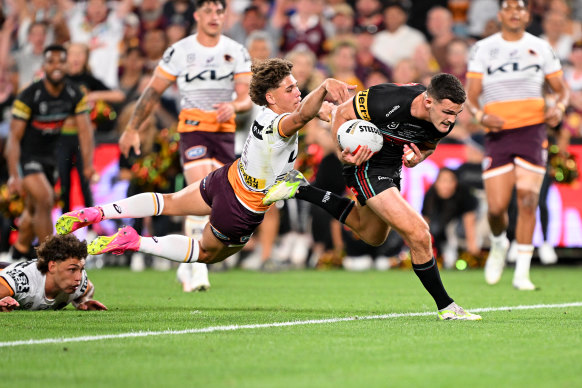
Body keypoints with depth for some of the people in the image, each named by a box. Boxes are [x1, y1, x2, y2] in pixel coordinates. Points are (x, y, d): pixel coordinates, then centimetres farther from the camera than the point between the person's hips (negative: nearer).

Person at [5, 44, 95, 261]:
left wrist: (88, 164, -17)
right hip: (26, 156, -6)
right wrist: (14, 175, -24)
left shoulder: (75, 95, -6)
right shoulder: (29, 96, -21)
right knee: (45, 199, -22)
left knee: (34, 209, 14)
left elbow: (84, 130, -5)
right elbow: (14, 137, -19)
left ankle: (18, 255, 32)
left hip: (49, 156, 6)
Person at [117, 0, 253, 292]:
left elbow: (247, 97, 0)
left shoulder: (237, 52, 5)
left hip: (225, 131, 3)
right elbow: (153, 91, 7)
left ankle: (188, 265, 21)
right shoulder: (179, 51, -1)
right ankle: (198, 269, -22)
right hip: (192, 128, -3)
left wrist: (234, 106, -24)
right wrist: (132, 129, 8)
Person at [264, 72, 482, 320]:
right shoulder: (388, 101, -34)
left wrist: (420, 157, -15)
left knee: (371, 235, 32)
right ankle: (446, 307, -3)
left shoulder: (445, 120, -16)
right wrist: (344, 153, -28)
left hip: (391, 169, 8)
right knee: (418, 236, -18)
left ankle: (301, 189, 39)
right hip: (366, 167, -8)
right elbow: (343, 112, -17)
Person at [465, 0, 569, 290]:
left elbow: (561, 89, 16)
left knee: (527, 198, -14)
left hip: (532, 131, 0)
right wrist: (481, 115, -17)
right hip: (498, 135, 0)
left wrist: (559, 108, -6)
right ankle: (499, 244, 30)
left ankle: (521, 273, -9)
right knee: (496, 206, -6)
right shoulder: (483, 49, 7)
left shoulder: (540, 48, 10)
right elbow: (470, 96, 4)